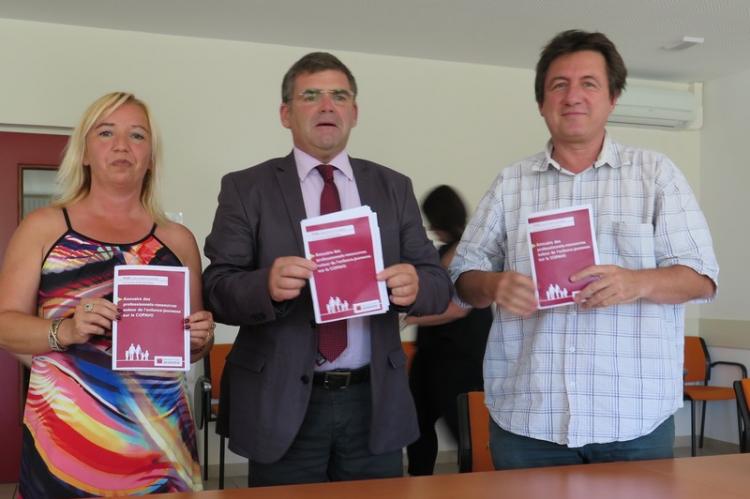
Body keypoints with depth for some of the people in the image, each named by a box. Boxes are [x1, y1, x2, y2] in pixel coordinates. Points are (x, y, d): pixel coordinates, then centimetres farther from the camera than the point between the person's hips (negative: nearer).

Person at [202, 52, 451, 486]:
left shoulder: (394, 188, 7)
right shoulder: (246, 189, 0)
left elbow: (439, 283, 3)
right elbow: (217, 290, -6)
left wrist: (415, 285, -20)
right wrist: (267, 285, -27)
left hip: (375, 402, 3)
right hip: (282, 406, -2)